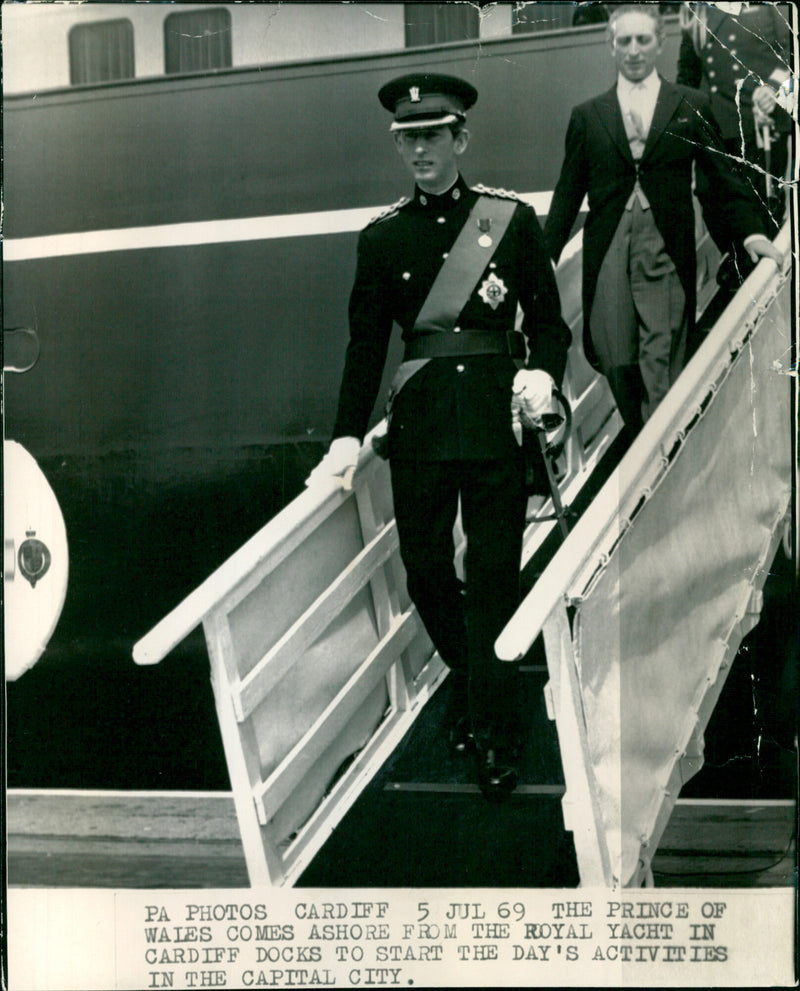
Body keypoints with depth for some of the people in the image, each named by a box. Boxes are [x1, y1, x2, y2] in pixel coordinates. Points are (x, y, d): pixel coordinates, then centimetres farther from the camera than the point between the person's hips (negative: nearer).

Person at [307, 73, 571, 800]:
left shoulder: (512, 219, 3)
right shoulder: (382, 238, 7)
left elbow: (548, 318, 6)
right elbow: (366, 341, 7)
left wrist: (543, 374, -14)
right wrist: (348, 436, 1)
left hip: (496, 418, -2)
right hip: (420, 424, 2)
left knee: (493, 573, -3)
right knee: (425, 569, 5)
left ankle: (496, 737, 5)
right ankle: (471, 682, 32)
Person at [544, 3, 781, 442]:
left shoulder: (691, 107, 10)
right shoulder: (587, 116, 13)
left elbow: (723, 177, 10)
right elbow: (568, 193, 14)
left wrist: (752, 233, -3)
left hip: (666, 257, -1)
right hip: (608, 258, 2)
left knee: (662, 368, -10)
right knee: (617, 365, -2)